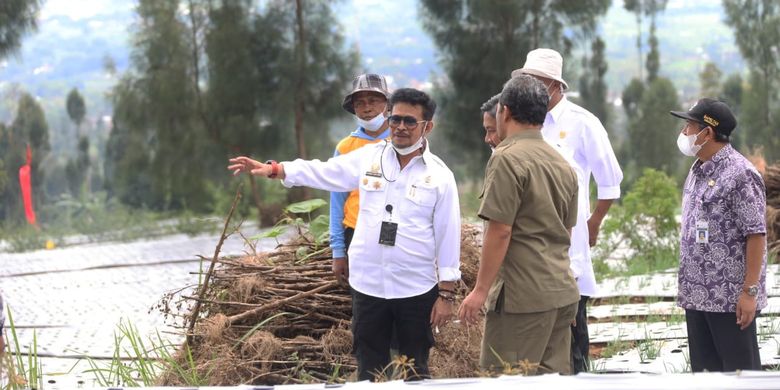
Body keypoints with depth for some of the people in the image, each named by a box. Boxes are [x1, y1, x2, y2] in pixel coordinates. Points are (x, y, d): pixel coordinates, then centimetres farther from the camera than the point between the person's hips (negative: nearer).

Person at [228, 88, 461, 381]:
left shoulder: (439, 175, -3)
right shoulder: (369, 158, 5)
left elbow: (448, 236, -2)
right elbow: (321, 172, 4)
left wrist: (446, 293, -5)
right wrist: (272, 170, -10)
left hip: (416, 290, -2)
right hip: (368, 285, 2)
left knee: (415, 371, 6)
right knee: (369, 370, 8)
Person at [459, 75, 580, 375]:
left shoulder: (507, 159, -11)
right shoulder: (563, 164, 16)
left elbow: (500, 231, -16)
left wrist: (480, 290, -12)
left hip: (522, 295, -8)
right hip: (563, 292, 9)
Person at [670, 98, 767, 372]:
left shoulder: (739, 174, -13)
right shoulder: (697, 172, 13)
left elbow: (756, 235, -16)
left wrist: (750, 291, -19)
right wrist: (687, 287, 16)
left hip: (731, 298, -9)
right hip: (698, 297, 9)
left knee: (740, 371, -2)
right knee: (704, 371, 11)